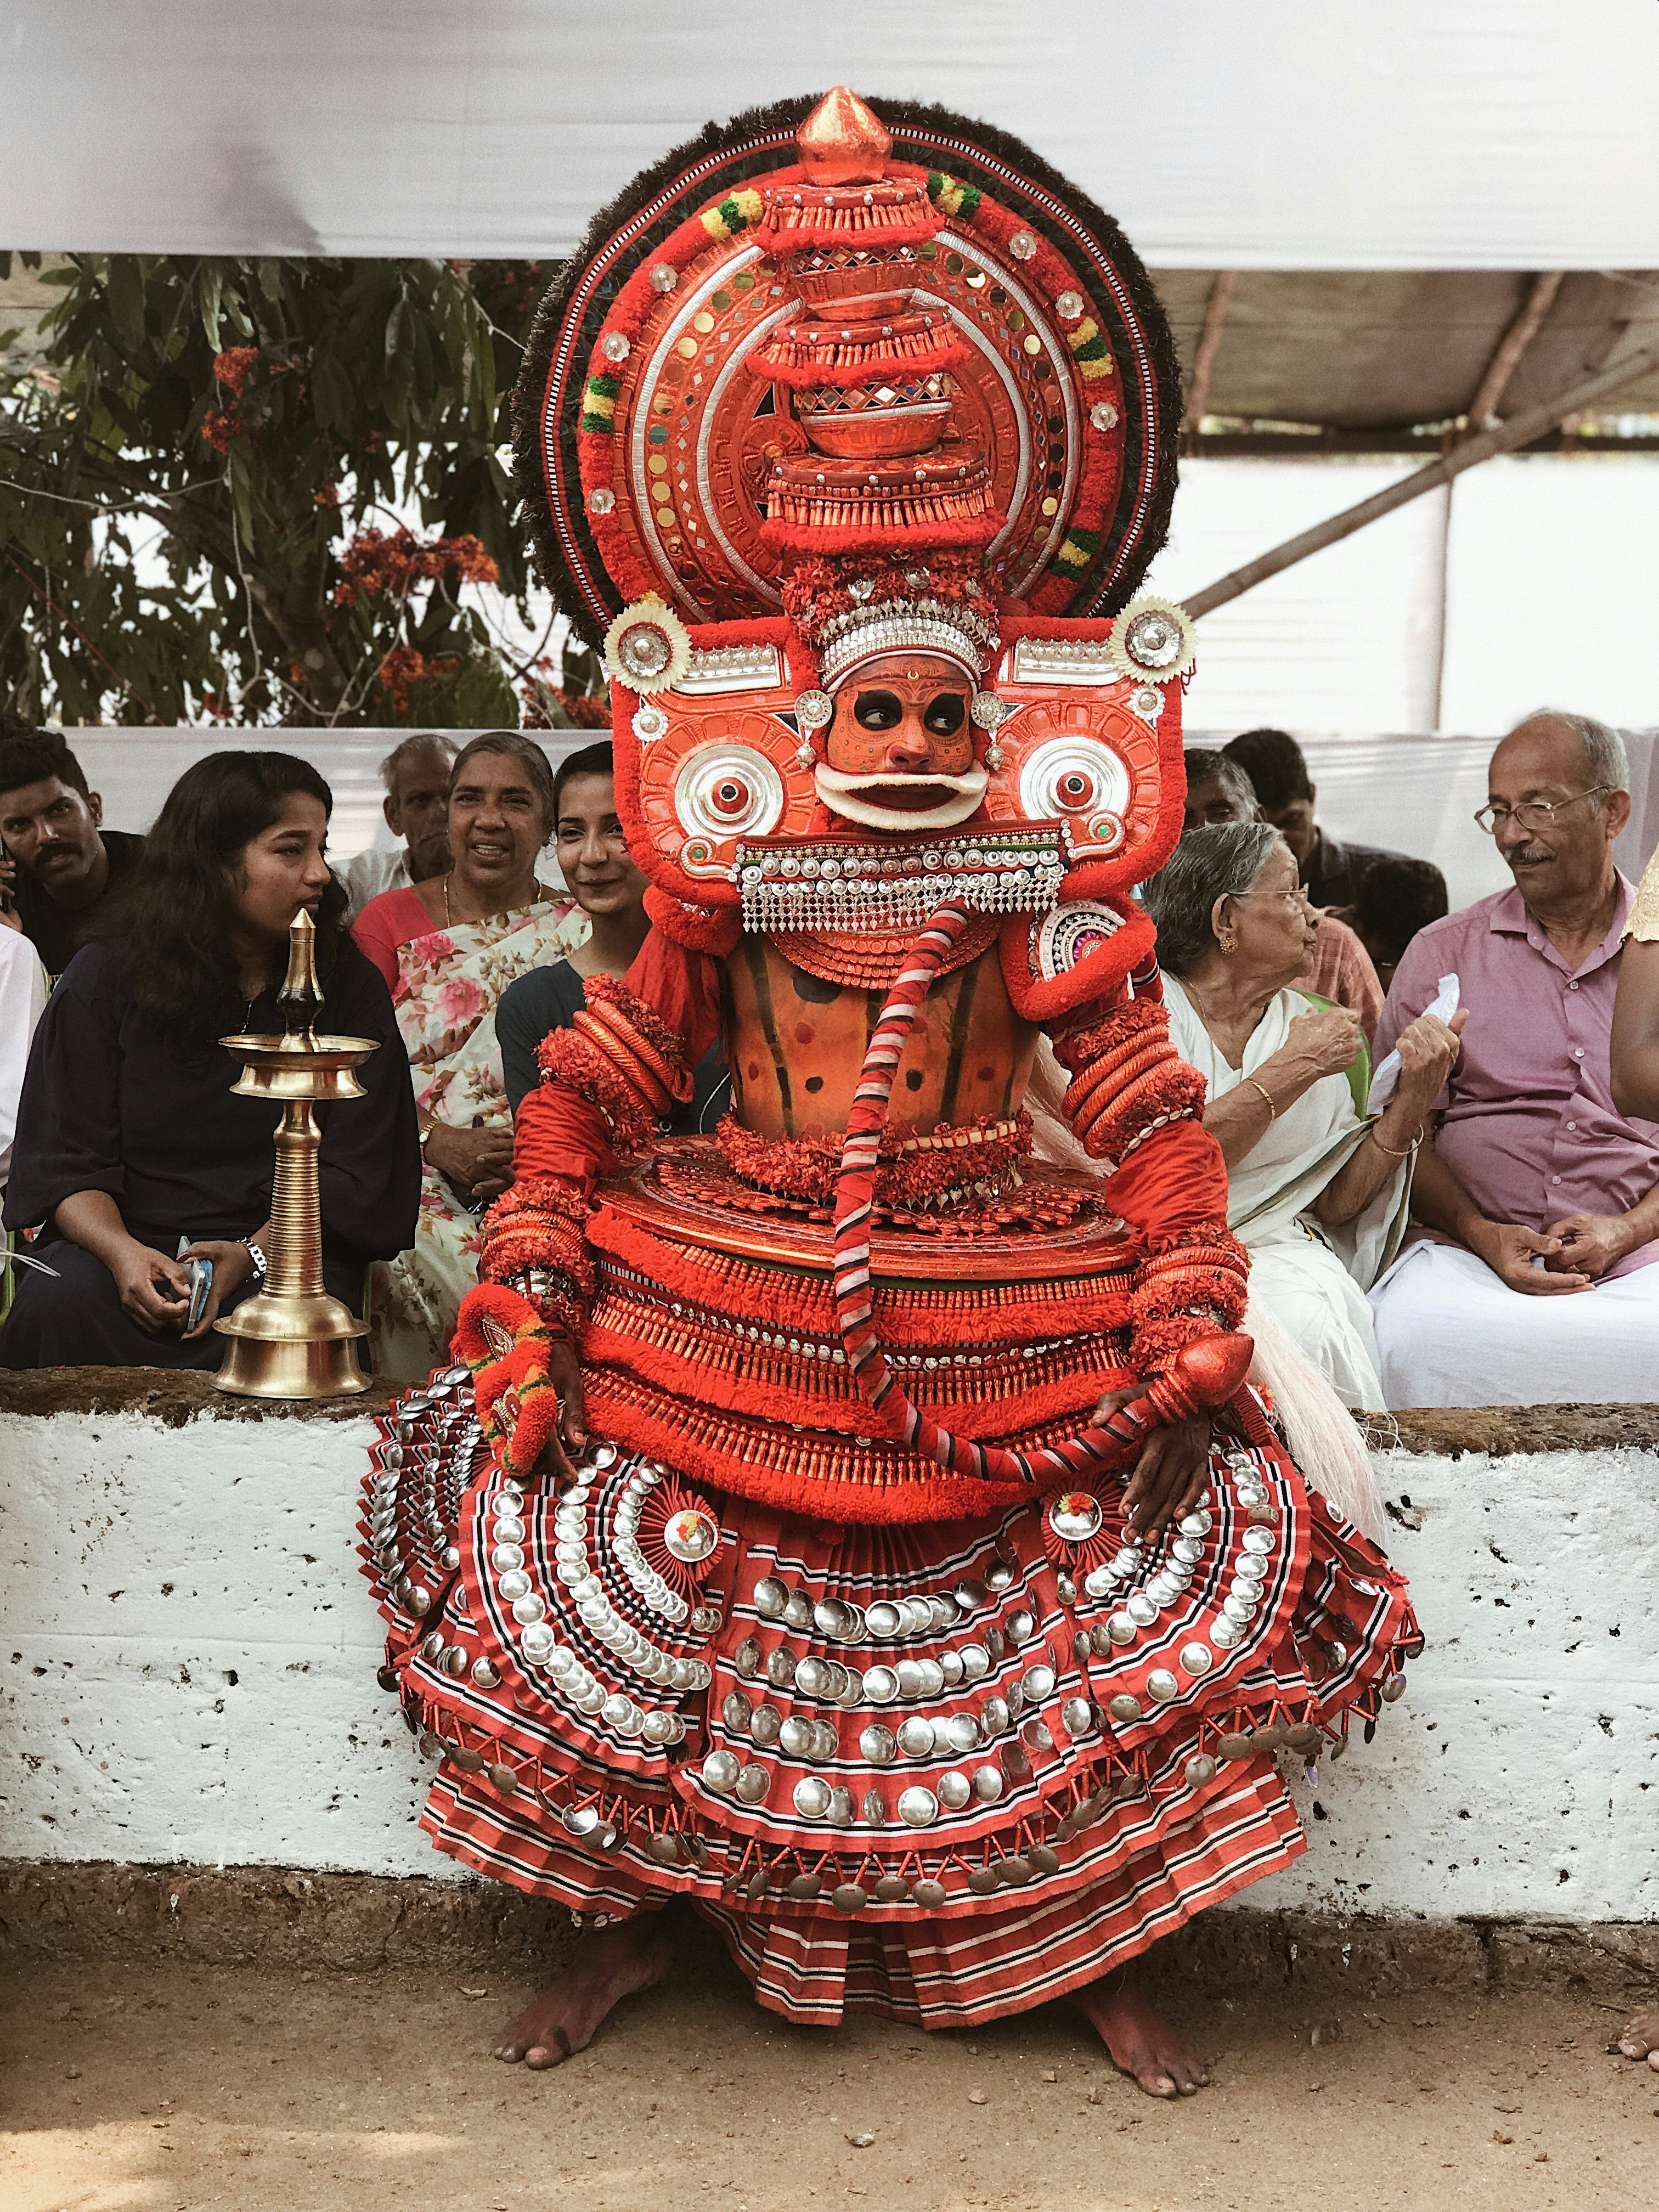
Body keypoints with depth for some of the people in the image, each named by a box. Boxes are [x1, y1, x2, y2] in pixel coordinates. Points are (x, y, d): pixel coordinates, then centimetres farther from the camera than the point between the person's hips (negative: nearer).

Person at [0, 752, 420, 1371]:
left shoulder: (348, 985, 6)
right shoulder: (105, 978, 5)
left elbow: (354, 1170, 0)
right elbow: (64, 1159, 1)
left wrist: (253, 1253, -17)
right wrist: (122, 1252, -20)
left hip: (284, 1251, 0)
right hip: (130, 1243, 1)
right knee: (53, 1307, -31)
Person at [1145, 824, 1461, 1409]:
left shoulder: (1322, 1025, 14)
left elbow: (1337, 1204, 11)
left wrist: (1413, 1098, -2)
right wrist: (1290, 1072, -11)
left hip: (1278, 1251, 3)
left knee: (1304, 1324, -31)